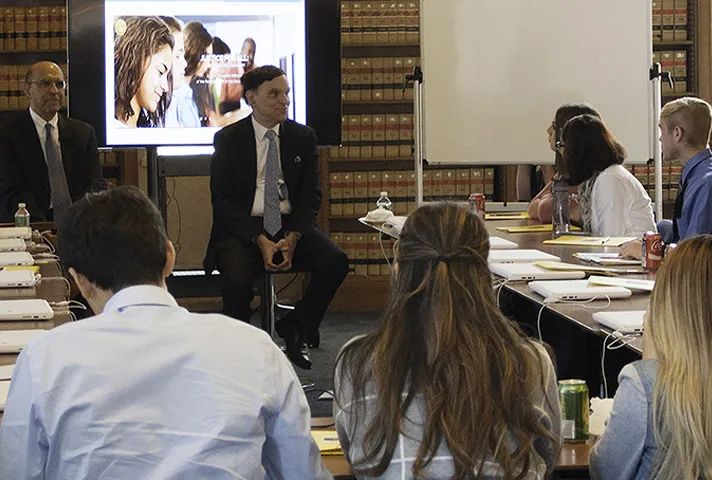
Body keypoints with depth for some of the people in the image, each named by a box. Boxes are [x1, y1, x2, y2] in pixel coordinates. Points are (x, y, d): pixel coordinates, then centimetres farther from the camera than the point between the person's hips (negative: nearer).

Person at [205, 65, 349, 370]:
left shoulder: (303, 137, 10)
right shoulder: (228, 139, 1)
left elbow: (311, 196, 6)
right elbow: (223, 200, -5)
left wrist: (292, 238, -13)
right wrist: (260, 241, -18)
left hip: (290, 226, 3)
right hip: (243, 228, -3)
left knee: (336, 261, -22)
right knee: (238, 278, -33)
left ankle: (295, 328, -1)